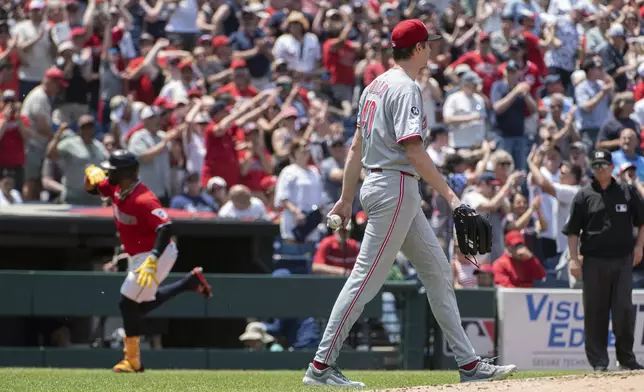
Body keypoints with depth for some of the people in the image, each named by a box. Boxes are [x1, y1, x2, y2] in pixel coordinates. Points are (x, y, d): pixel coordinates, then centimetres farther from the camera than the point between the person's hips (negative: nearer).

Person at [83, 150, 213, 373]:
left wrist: (152, 260, -44)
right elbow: (93, 189, 14)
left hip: (157, 254, -10)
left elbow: (166, 228, -36)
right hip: (140, 255, 10)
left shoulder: (143, 200, -30)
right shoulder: (117, 189, -2)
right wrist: (91, 176, -11)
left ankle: (133, 362, 1)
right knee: (143, 304, 22)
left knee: (128, 303, -9)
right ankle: (191, 281, 28)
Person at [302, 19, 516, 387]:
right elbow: (413, 149, -23)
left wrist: (347, 199, 20)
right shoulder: (406, 88, -14)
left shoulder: (376, 85, 15)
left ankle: (469, 363, 13)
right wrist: (450, 195, -25)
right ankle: (321, 366, -6)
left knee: (437, 270, 11)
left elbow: (357, 147, 17)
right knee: (367, 277, -8)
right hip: (396, 186, -11)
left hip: (377, 185, 11)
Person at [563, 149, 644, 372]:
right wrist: (574, 259, -3)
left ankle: (626, 358, 7)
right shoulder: (584, 196, 5)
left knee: (624, 309, -5)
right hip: (594, 261, 0)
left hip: (623, 260, 0)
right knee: (594, 311, 2)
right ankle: (598, 361, 7)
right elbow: (572, 231, 6)